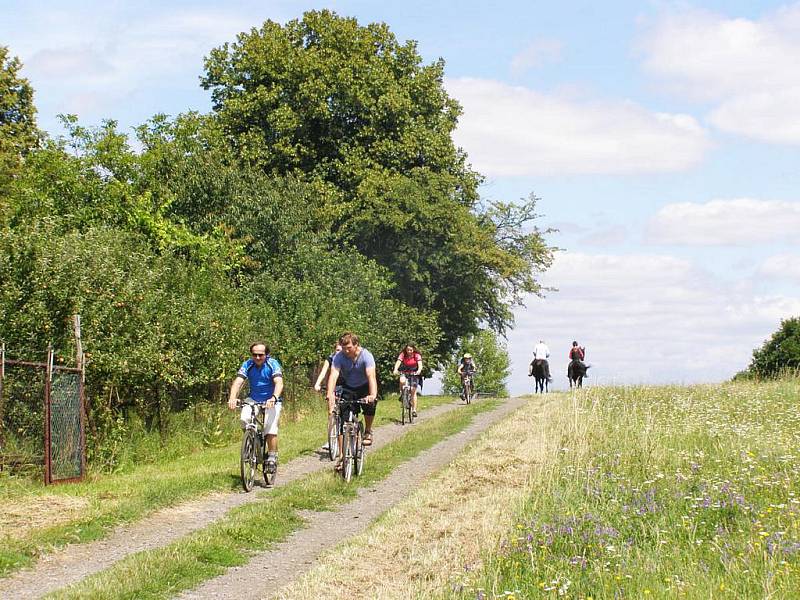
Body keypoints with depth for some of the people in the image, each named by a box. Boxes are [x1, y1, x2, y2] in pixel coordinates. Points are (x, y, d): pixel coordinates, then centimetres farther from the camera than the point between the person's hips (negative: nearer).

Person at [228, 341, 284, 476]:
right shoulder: (247, 365, -7)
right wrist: (232, 398, -39)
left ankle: (272, 458, -9)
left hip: (272, 402, -3)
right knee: (245, 419, -25)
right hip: (253, 400, 3)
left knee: (270, 428, -23)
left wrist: (274, 398, -49)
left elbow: (279, 383, -29)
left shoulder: (273, 364, -15)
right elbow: (238, 382, -19)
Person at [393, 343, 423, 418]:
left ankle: (414, 409, -4)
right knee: (402, 381, -34)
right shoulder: (403, 355, -12)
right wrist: (395, 370, -44)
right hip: (405, 373, 1)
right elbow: (398, 362, -24)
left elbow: (420, 364, -27)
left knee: (413, 391, -9)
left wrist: (419, 370, -49)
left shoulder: (417, 355, -15)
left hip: (414, 373, -1)